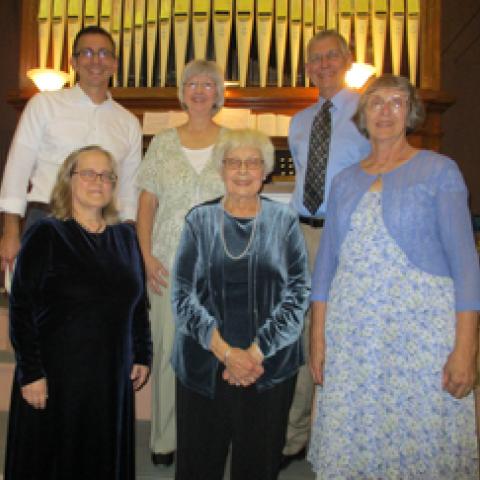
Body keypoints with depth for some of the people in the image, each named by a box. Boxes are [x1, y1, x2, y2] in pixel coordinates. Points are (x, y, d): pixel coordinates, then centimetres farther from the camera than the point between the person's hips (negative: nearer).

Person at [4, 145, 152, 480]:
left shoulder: (126, 237, 8)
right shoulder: (46, 236, -6)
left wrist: (143, 355, 9)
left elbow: (139, 303, 13)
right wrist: (30, 373, -13)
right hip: (55, 378, -4)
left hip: (113, 378, 4)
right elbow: (21, 308, -9)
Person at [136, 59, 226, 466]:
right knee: (167, 348, 3)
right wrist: (147, 256, -2)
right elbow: (147, 203, 8)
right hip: (170, 262, 1)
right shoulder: (163, 143, 9)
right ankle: (165, 439, 18)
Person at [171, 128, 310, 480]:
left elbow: (299, 293, -3)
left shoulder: (284, 221, 3)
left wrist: (256, 351, -12)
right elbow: (183, 294, -3)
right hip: (203, 365, 0)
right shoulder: (200, 220, 3)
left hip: (270, 366, 0)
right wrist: (225, 350, -13)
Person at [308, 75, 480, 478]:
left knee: (422, 442, 2)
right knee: (348, 443, 7)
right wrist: (318, 336, 6)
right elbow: (327, 261, 11)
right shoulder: (345, 181, 12)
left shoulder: (439, 170, 1)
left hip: (421, 330, -3)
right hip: (351, 336, 4)